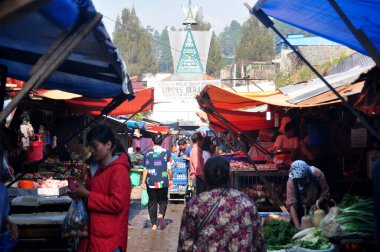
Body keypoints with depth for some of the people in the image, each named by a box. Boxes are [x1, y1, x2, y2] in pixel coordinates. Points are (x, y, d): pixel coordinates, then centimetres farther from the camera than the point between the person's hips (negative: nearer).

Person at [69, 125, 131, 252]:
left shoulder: (119, 170, -14)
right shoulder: (95, 168, 13)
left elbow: (116, 203, -21)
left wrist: (86, 195, -17)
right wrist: (80, 193, 6)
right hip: (93, 233, 8)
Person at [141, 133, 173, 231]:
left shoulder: (148, 153, -2)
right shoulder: (166, 152, -2)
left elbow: (145, 169, -3)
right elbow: (169, 168, -1)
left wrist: (143, 182, 2)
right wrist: (171, 180, 11)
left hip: (151, 182, 0)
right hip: (163, 182, 0)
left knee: (152, 202, 9)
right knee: (163, 201, 15)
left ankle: (154, 224, 10)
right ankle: (161, 215, -12)